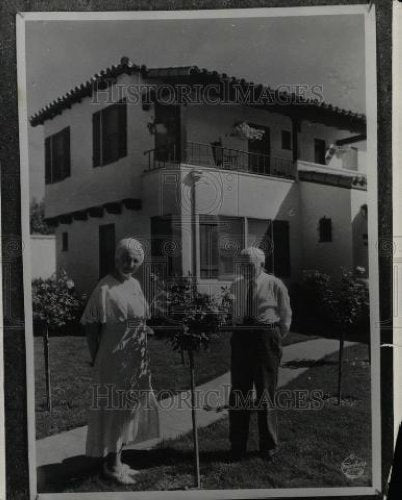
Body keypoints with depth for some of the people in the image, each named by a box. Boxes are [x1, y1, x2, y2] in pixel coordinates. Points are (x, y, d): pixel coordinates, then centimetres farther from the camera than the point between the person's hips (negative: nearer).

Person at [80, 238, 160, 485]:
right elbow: (91, 325, -14)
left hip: (136, 360, 8)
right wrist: (97, 359, -12)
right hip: (114, 360, -8)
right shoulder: (104, 288, -15)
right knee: (112, 408, 4)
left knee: (130, 407, 17)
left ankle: (117, 461, 32)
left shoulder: (135, 284, 7)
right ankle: (111, 465, 20)